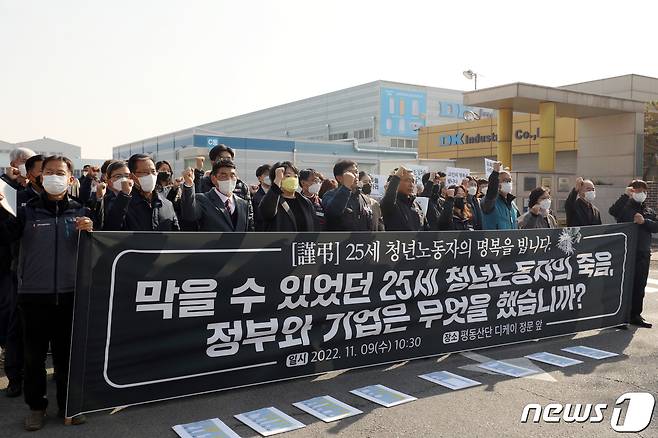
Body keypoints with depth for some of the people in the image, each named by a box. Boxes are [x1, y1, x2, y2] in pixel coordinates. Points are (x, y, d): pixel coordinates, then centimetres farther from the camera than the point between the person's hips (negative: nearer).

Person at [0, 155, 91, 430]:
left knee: (67, 352, 9)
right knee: (34, 353, 8)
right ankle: (36, 405, 23)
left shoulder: (80, 212, 7)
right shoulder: (29, 211, 5)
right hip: (34, 294, 0)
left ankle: (68, 404, 23)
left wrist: (89, 232, -14)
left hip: (69, 294, 0)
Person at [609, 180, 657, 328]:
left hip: (643, 254, 6)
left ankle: (635, 315, 21)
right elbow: (613, 211, -23)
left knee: (639, 286, 10)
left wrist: (644, 221, -12)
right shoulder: (625, 206, -1)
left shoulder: (649, 210, 16)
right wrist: (626, 195, -23)